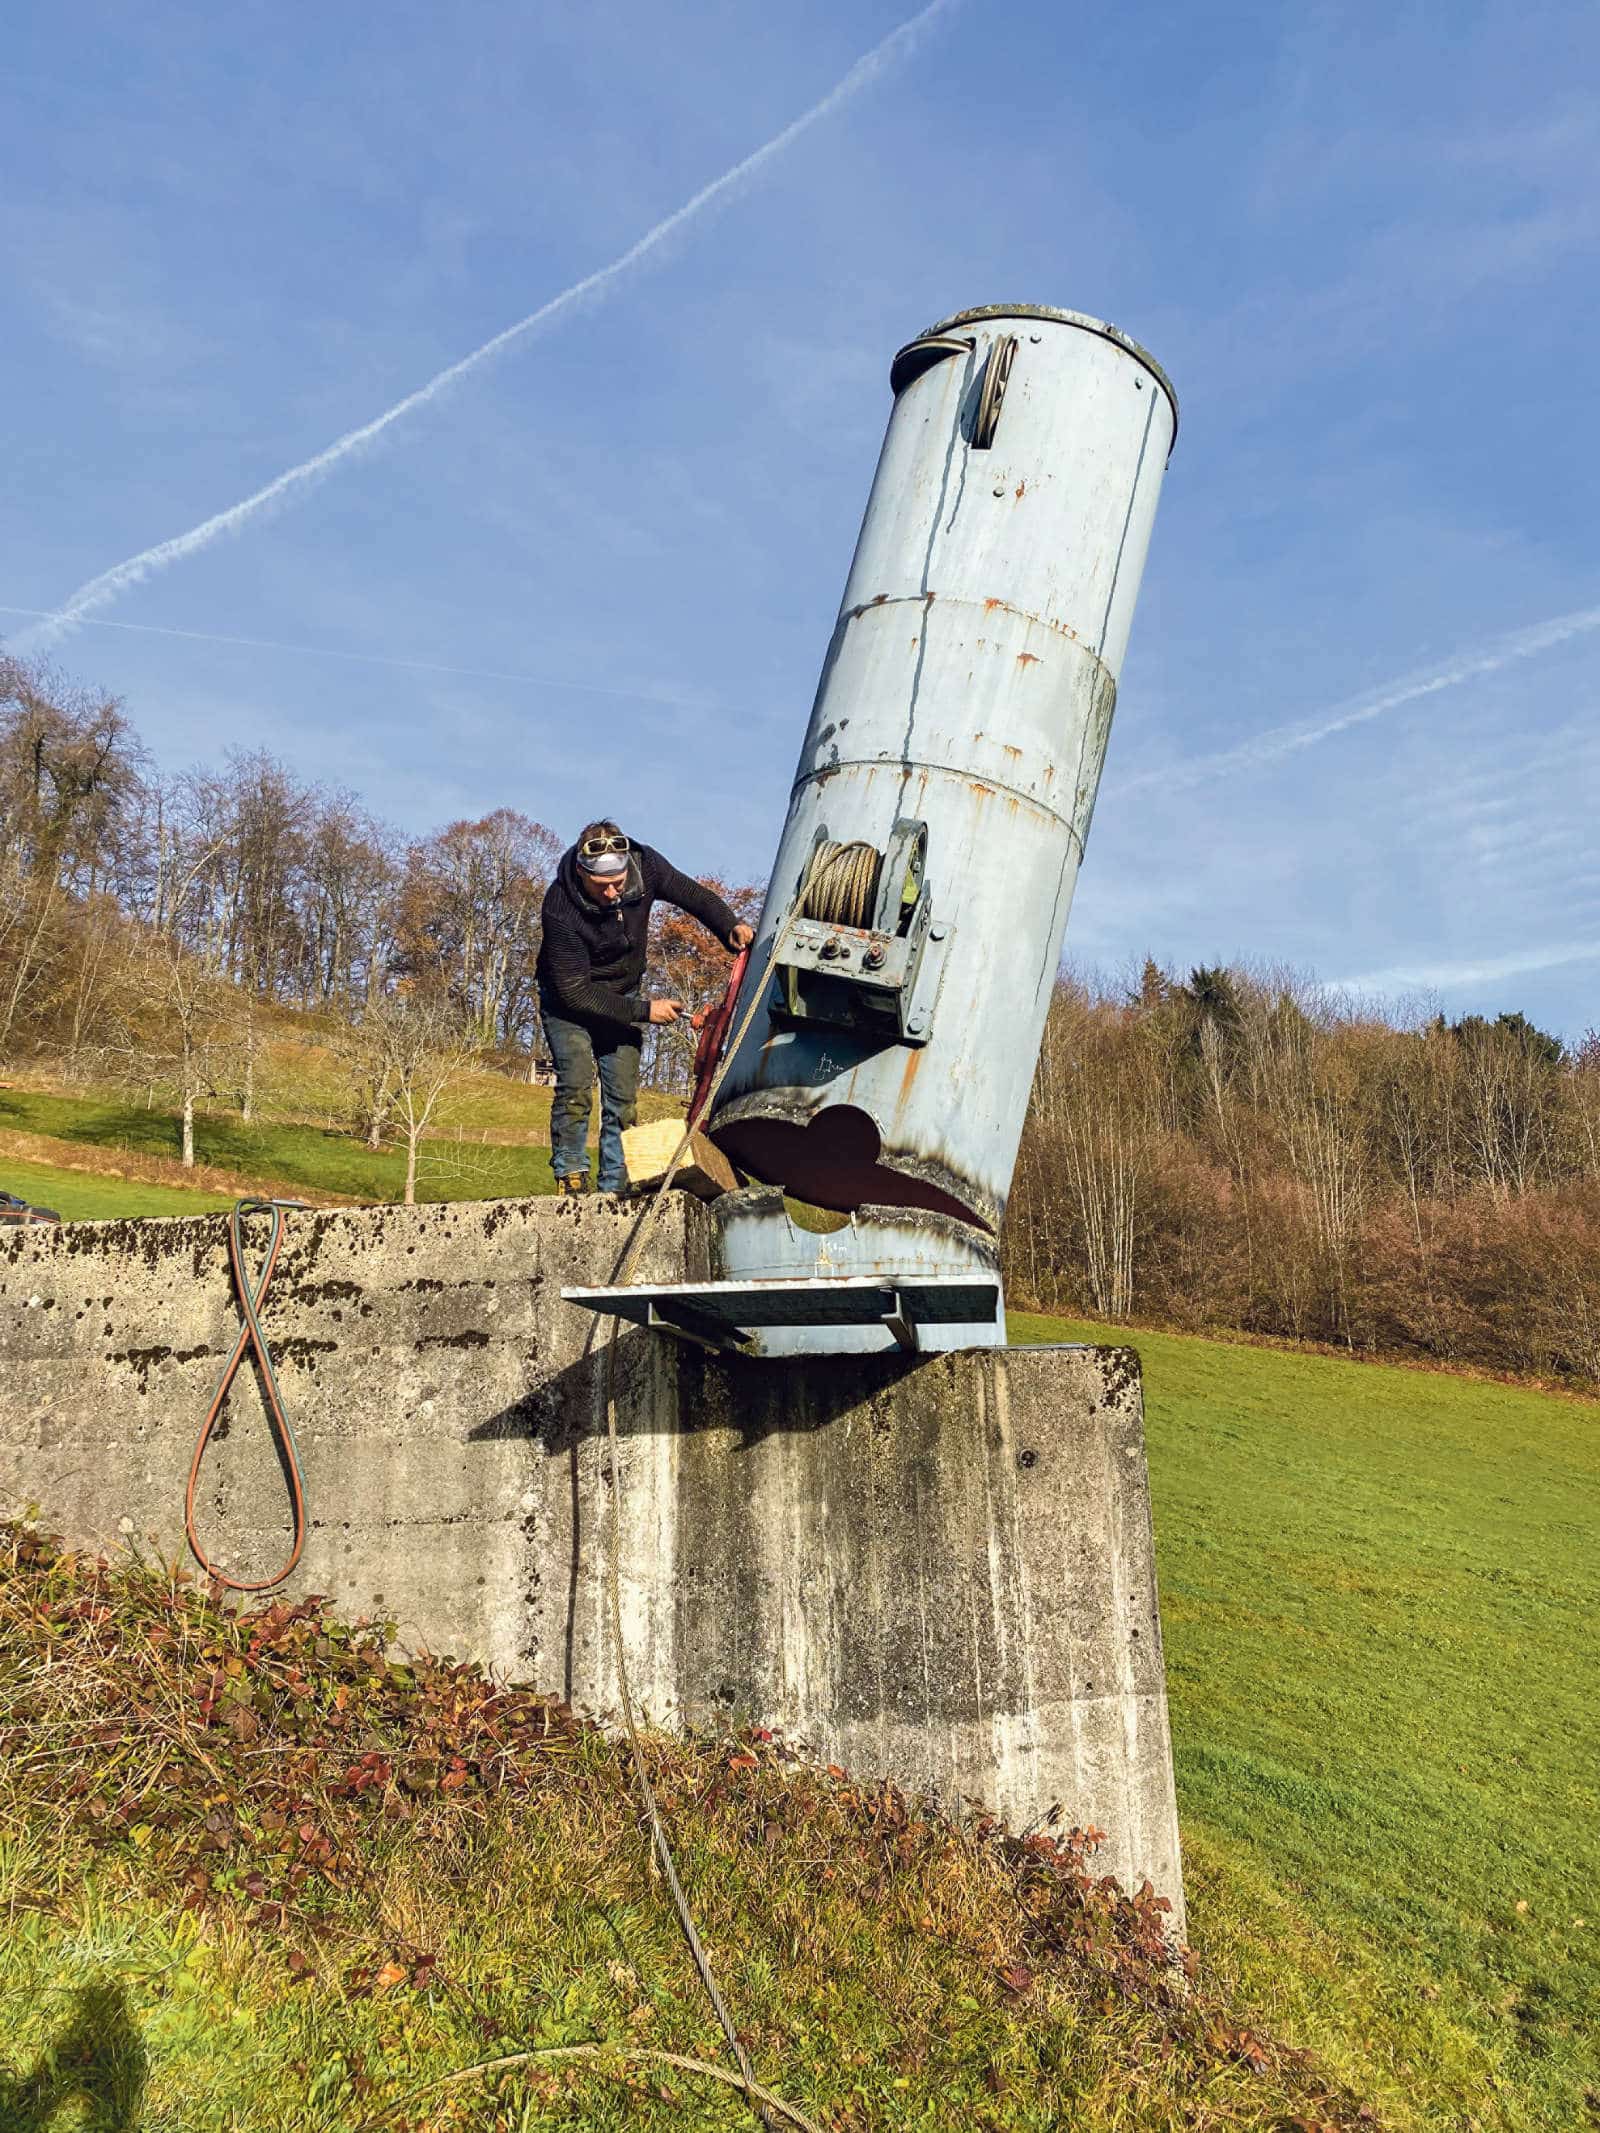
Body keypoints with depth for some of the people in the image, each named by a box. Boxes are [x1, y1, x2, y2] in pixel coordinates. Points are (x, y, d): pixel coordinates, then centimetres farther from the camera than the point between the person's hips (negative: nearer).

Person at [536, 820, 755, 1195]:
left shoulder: (645, 865, -23)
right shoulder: (560, 907, -33)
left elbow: (694, 895, -5)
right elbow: (575, 991, -28)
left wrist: (730, 926, -24)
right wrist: (644, 1011, -28)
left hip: (622, 998, 4)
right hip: (568, 999, -3)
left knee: (623, 1097, -3)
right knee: (576, 1084, -20)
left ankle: (614, 1189, 0)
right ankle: (570, 1175, -8)